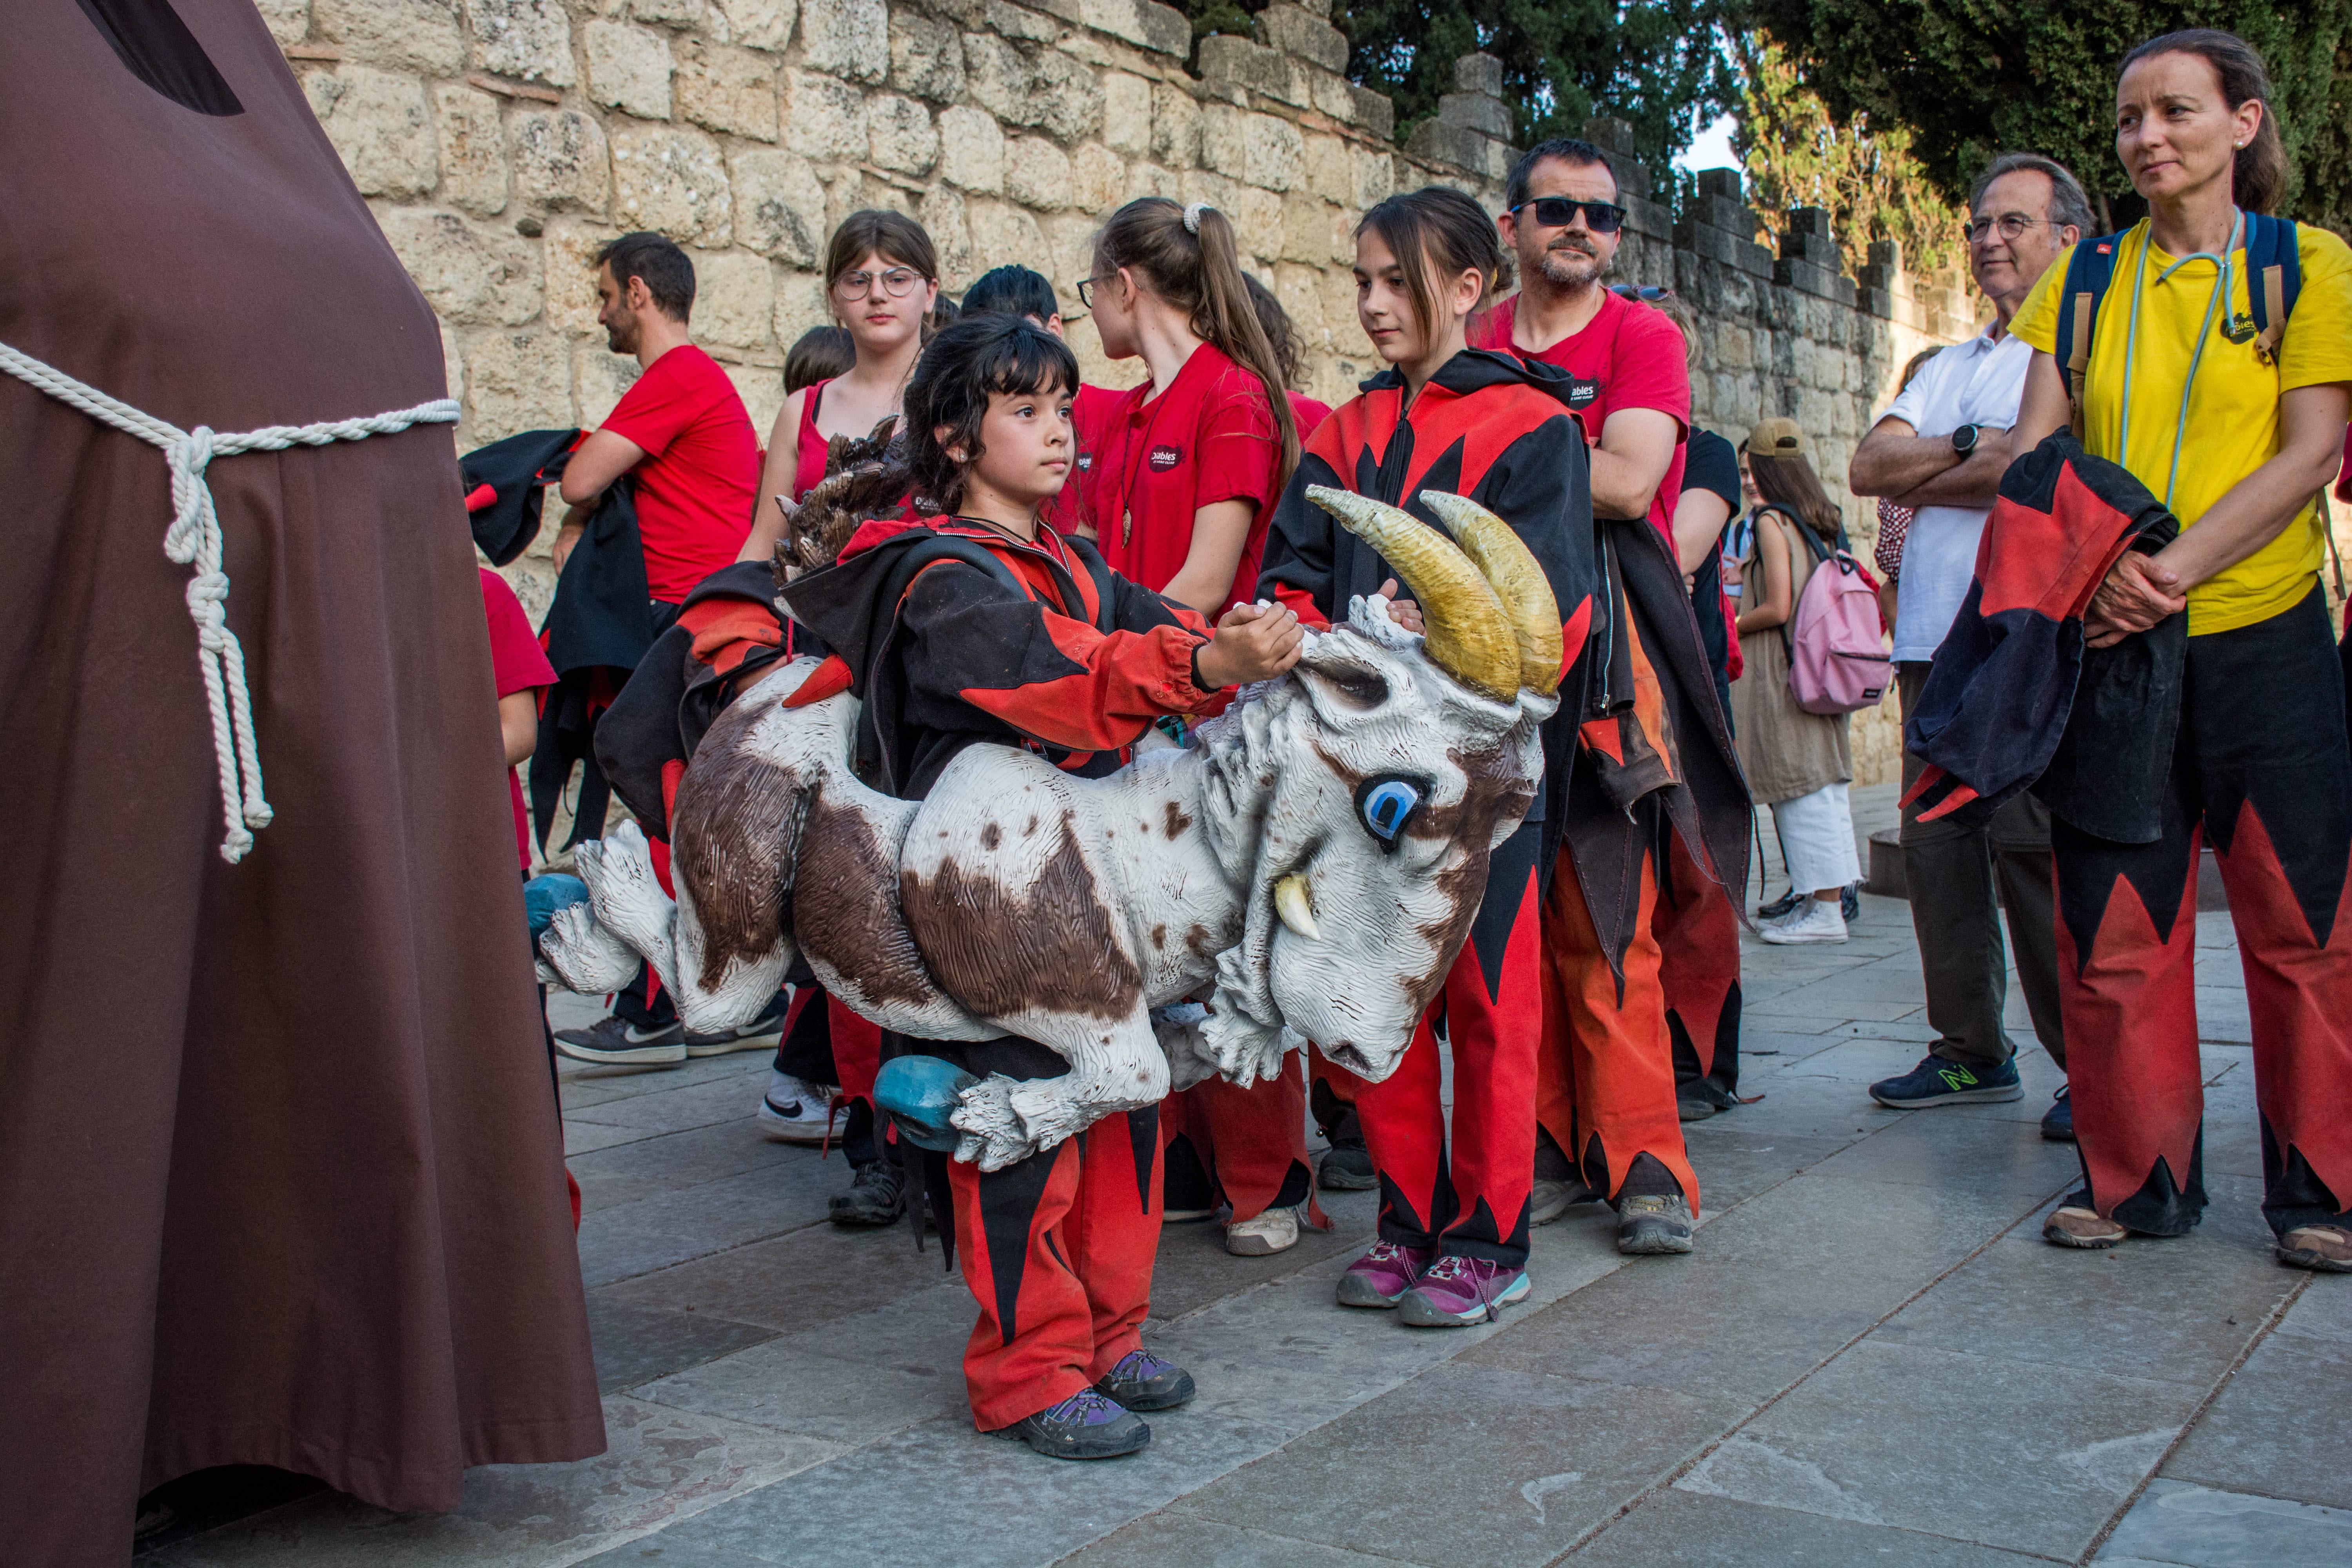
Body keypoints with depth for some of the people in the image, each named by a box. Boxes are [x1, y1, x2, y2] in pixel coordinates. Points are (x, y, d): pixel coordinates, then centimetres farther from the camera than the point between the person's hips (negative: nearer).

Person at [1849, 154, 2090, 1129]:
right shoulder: (1948, 369, 24)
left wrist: (1920, 486, -1)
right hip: (1936, 640, 7)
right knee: (1937, 844, 6)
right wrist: (1972, 448, -5)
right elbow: (1868, 469, 10)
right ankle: (1972, 1050, 17)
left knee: (2037, 849, -10)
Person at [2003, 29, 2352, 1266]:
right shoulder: (2084, 278, 11)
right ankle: (2137, 1177, 16)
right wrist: (2092, 570, -15)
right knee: (2113, 923, 3)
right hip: (2110, 645, 2)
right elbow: (2035, 449, 3)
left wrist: (2175, 566, -18)